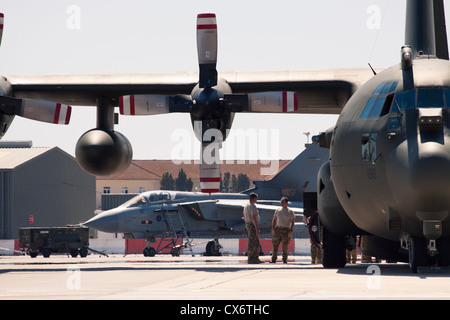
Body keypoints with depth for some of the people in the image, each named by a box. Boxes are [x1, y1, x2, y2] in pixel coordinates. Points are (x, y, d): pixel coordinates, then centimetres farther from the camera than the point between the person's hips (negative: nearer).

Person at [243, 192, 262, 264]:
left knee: (256, 242, 14)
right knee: (252, 243, -6)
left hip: (248, 225, 10)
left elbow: (244, 217, 21)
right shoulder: (253, 206, -16)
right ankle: (250, 259, -4)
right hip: (253, 226, -10)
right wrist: (257, 229, -24)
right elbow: (254, 218, -23)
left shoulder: (246, 205, 15)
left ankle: (256, 258, 16)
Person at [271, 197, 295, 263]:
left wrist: (291, 231, -11)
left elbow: (293, 222, -1)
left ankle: (285, 259, 5)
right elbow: (274, 220, 13)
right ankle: (273, 259, 2)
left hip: (286, 230, -3)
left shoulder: (290, 212, 3)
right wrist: (273, 228, 0)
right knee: (275, 244, -1)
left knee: (285, 246, -3)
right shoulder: (278, 210, 14)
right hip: (277, 228, 3)